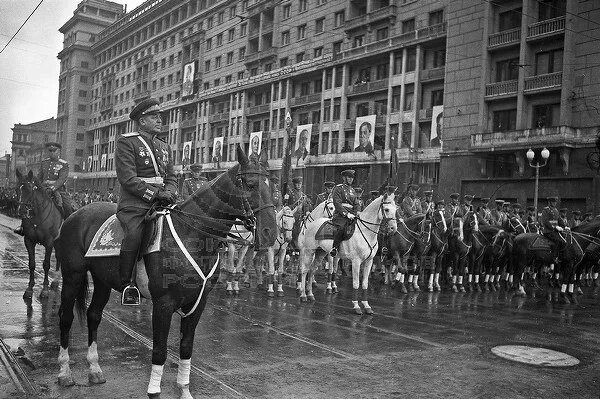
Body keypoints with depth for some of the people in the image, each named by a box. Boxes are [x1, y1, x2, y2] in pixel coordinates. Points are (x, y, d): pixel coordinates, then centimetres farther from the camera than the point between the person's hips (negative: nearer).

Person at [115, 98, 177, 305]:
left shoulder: (164, 146, 23)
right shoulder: (126, 142, 1)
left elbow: (171, 176, 20)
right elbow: (128, 179, -9)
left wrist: (169, 192, -3)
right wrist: (155, 193, -17)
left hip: (160, 203, 7)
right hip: (134, 204, -7)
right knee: (133, 235, -31)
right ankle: (126, 283, -14)